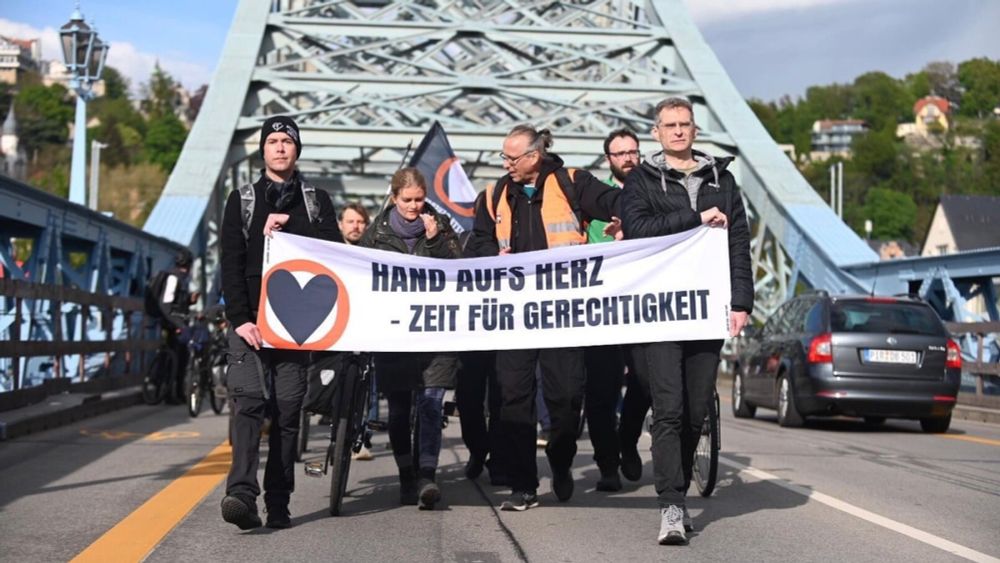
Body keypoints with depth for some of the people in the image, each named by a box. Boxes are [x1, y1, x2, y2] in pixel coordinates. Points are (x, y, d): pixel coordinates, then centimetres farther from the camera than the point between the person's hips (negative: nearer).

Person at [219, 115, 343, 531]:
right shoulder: (242, 200, 12)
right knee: (248, 401, -16)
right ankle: (242, 493, -26)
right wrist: (240, 318, -9)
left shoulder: (316, 202, 15)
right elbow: (231, 264, 3)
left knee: (288, 411, 0)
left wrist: (286, 232, -9)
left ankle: (278, 504, 4)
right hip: (250, 322, -1)